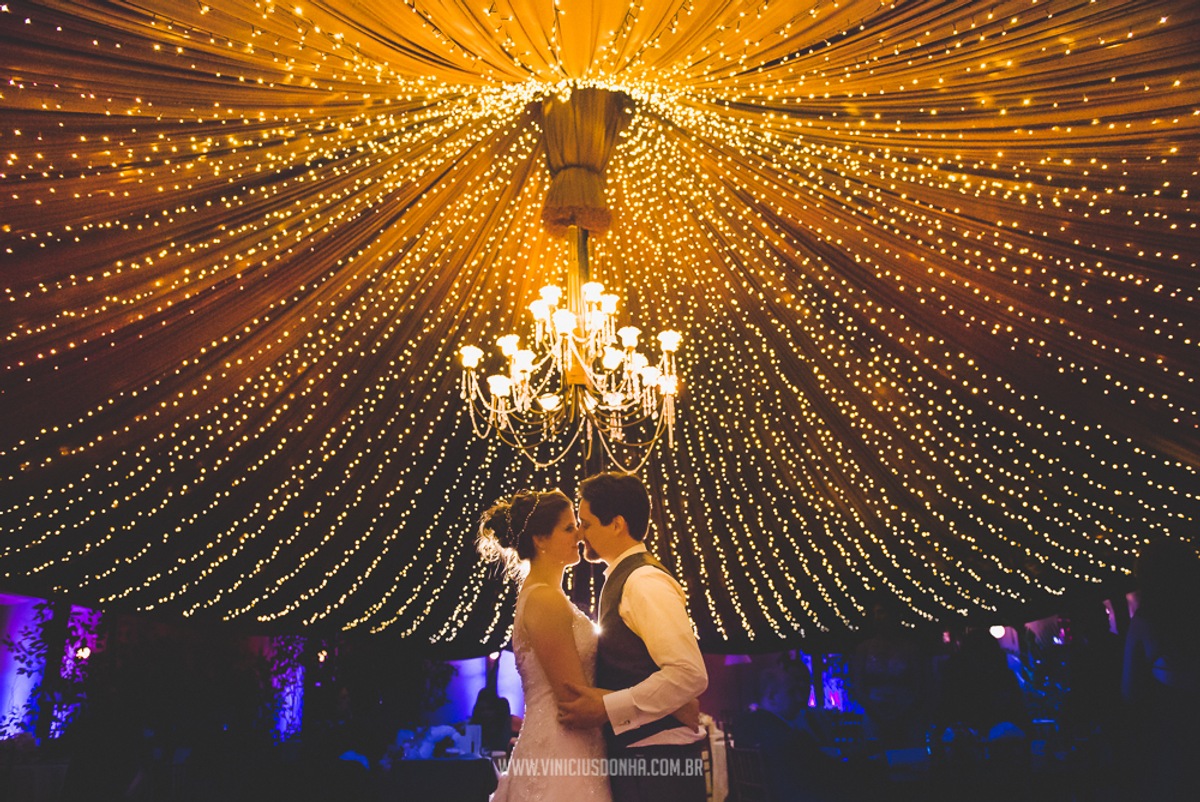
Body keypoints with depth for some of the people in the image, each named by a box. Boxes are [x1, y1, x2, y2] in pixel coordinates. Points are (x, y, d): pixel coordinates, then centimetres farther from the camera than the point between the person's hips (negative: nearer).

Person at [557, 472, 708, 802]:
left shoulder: (645, 582, -17)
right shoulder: (622, 579, 12)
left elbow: (690, 674, -25)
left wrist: (606, 708, -21)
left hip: (655, 760, -9)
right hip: (634, 752, 9)